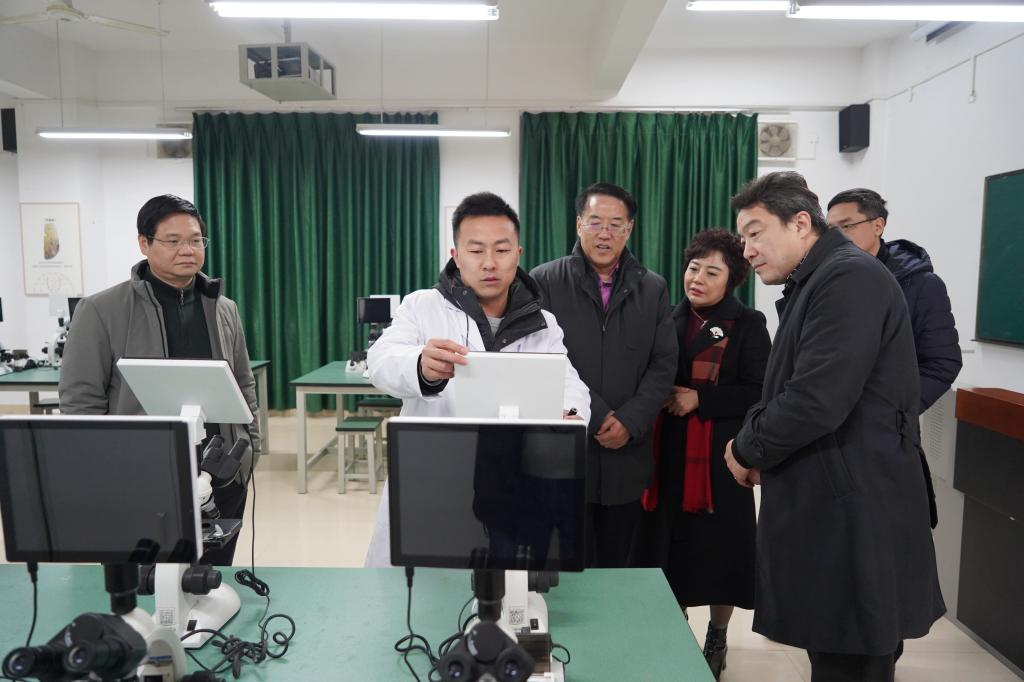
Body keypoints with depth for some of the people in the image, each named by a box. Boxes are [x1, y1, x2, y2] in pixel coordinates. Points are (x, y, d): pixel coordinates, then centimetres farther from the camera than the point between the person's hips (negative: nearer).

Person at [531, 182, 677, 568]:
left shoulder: (653, 288, 9)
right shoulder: (544, 282, 0)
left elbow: (664, 364, 4)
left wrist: (630, 422, -9)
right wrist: (595, 416, -11)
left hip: (627, 455, 3)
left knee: (617, 566, 12)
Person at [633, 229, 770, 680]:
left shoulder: (747, 325, -4)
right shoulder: (671, 320, 10)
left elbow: (759, 393, -9)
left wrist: (699, 398, -17)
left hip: (719, 456, -4)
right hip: (669, 453, 4)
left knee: (718, 545, 6)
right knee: (669, 544, 8)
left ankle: (717, 641, 28)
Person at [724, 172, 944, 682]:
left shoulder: (849, 277, -16)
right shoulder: (814, 284, 15)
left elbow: (817, 399, -26)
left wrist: (746, 450, -10)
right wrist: (755, 444, 1)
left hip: (852, 518, -9)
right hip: (829, 510, 10)